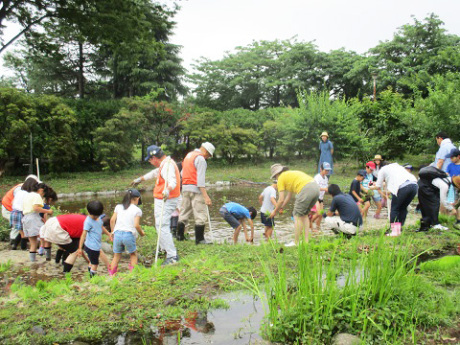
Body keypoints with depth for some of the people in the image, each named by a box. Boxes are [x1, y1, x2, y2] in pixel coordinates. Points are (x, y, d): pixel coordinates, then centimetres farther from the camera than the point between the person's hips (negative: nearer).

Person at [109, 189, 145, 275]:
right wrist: (141, 233, 9)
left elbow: (112, 220, 6)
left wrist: (113, 232, 17)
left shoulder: (118, 207, 12)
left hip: (117, 233, 3)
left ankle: (111, 275, 15)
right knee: (133, 254, 17)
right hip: (129, 235, -3)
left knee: (116, 255, 17)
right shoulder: (137, 210, 1)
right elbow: (136, 225, -8)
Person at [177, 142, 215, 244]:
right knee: (201, 215, -4)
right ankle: (199, 239, -3)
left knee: (184, 212, 16)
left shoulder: (189, 155, 18)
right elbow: (201, 178, -19)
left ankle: (180, 235, 23)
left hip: (185, 188, 9)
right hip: (196, 189, -9)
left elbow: (182, 173, 23)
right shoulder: (200, 159, -11)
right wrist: (206, 196, -22)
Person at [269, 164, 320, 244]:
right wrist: (281, 208, 45)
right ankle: (306, 240, 19)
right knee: (304, 215, 20)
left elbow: (281, 200, 7)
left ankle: (297, 242, 5)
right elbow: (289, 196, 39)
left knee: (298, 216, 2)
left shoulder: (281, 178, 9)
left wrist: (275, 211, 22)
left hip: (306, 189, -8)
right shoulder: (291, 174, 33)